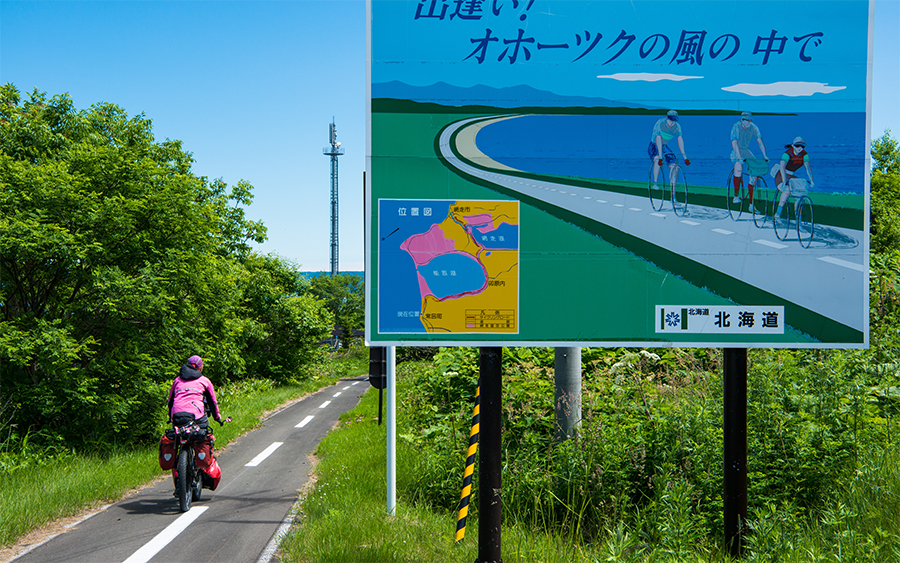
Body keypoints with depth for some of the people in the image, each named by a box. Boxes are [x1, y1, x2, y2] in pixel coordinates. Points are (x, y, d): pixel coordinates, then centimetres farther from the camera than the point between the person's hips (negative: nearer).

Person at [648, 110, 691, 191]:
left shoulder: (677, 127, -12)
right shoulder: (660, 123, -27)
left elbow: (680, 140, -19)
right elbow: (658, 140, -35)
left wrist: (684, 156, -29)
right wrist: (660, 157, -44)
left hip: (664, 147, 5)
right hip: (654, 146, -5)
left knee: (674, 166, -10)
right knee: (657, 160, -36)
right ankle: (655, 184, -27)